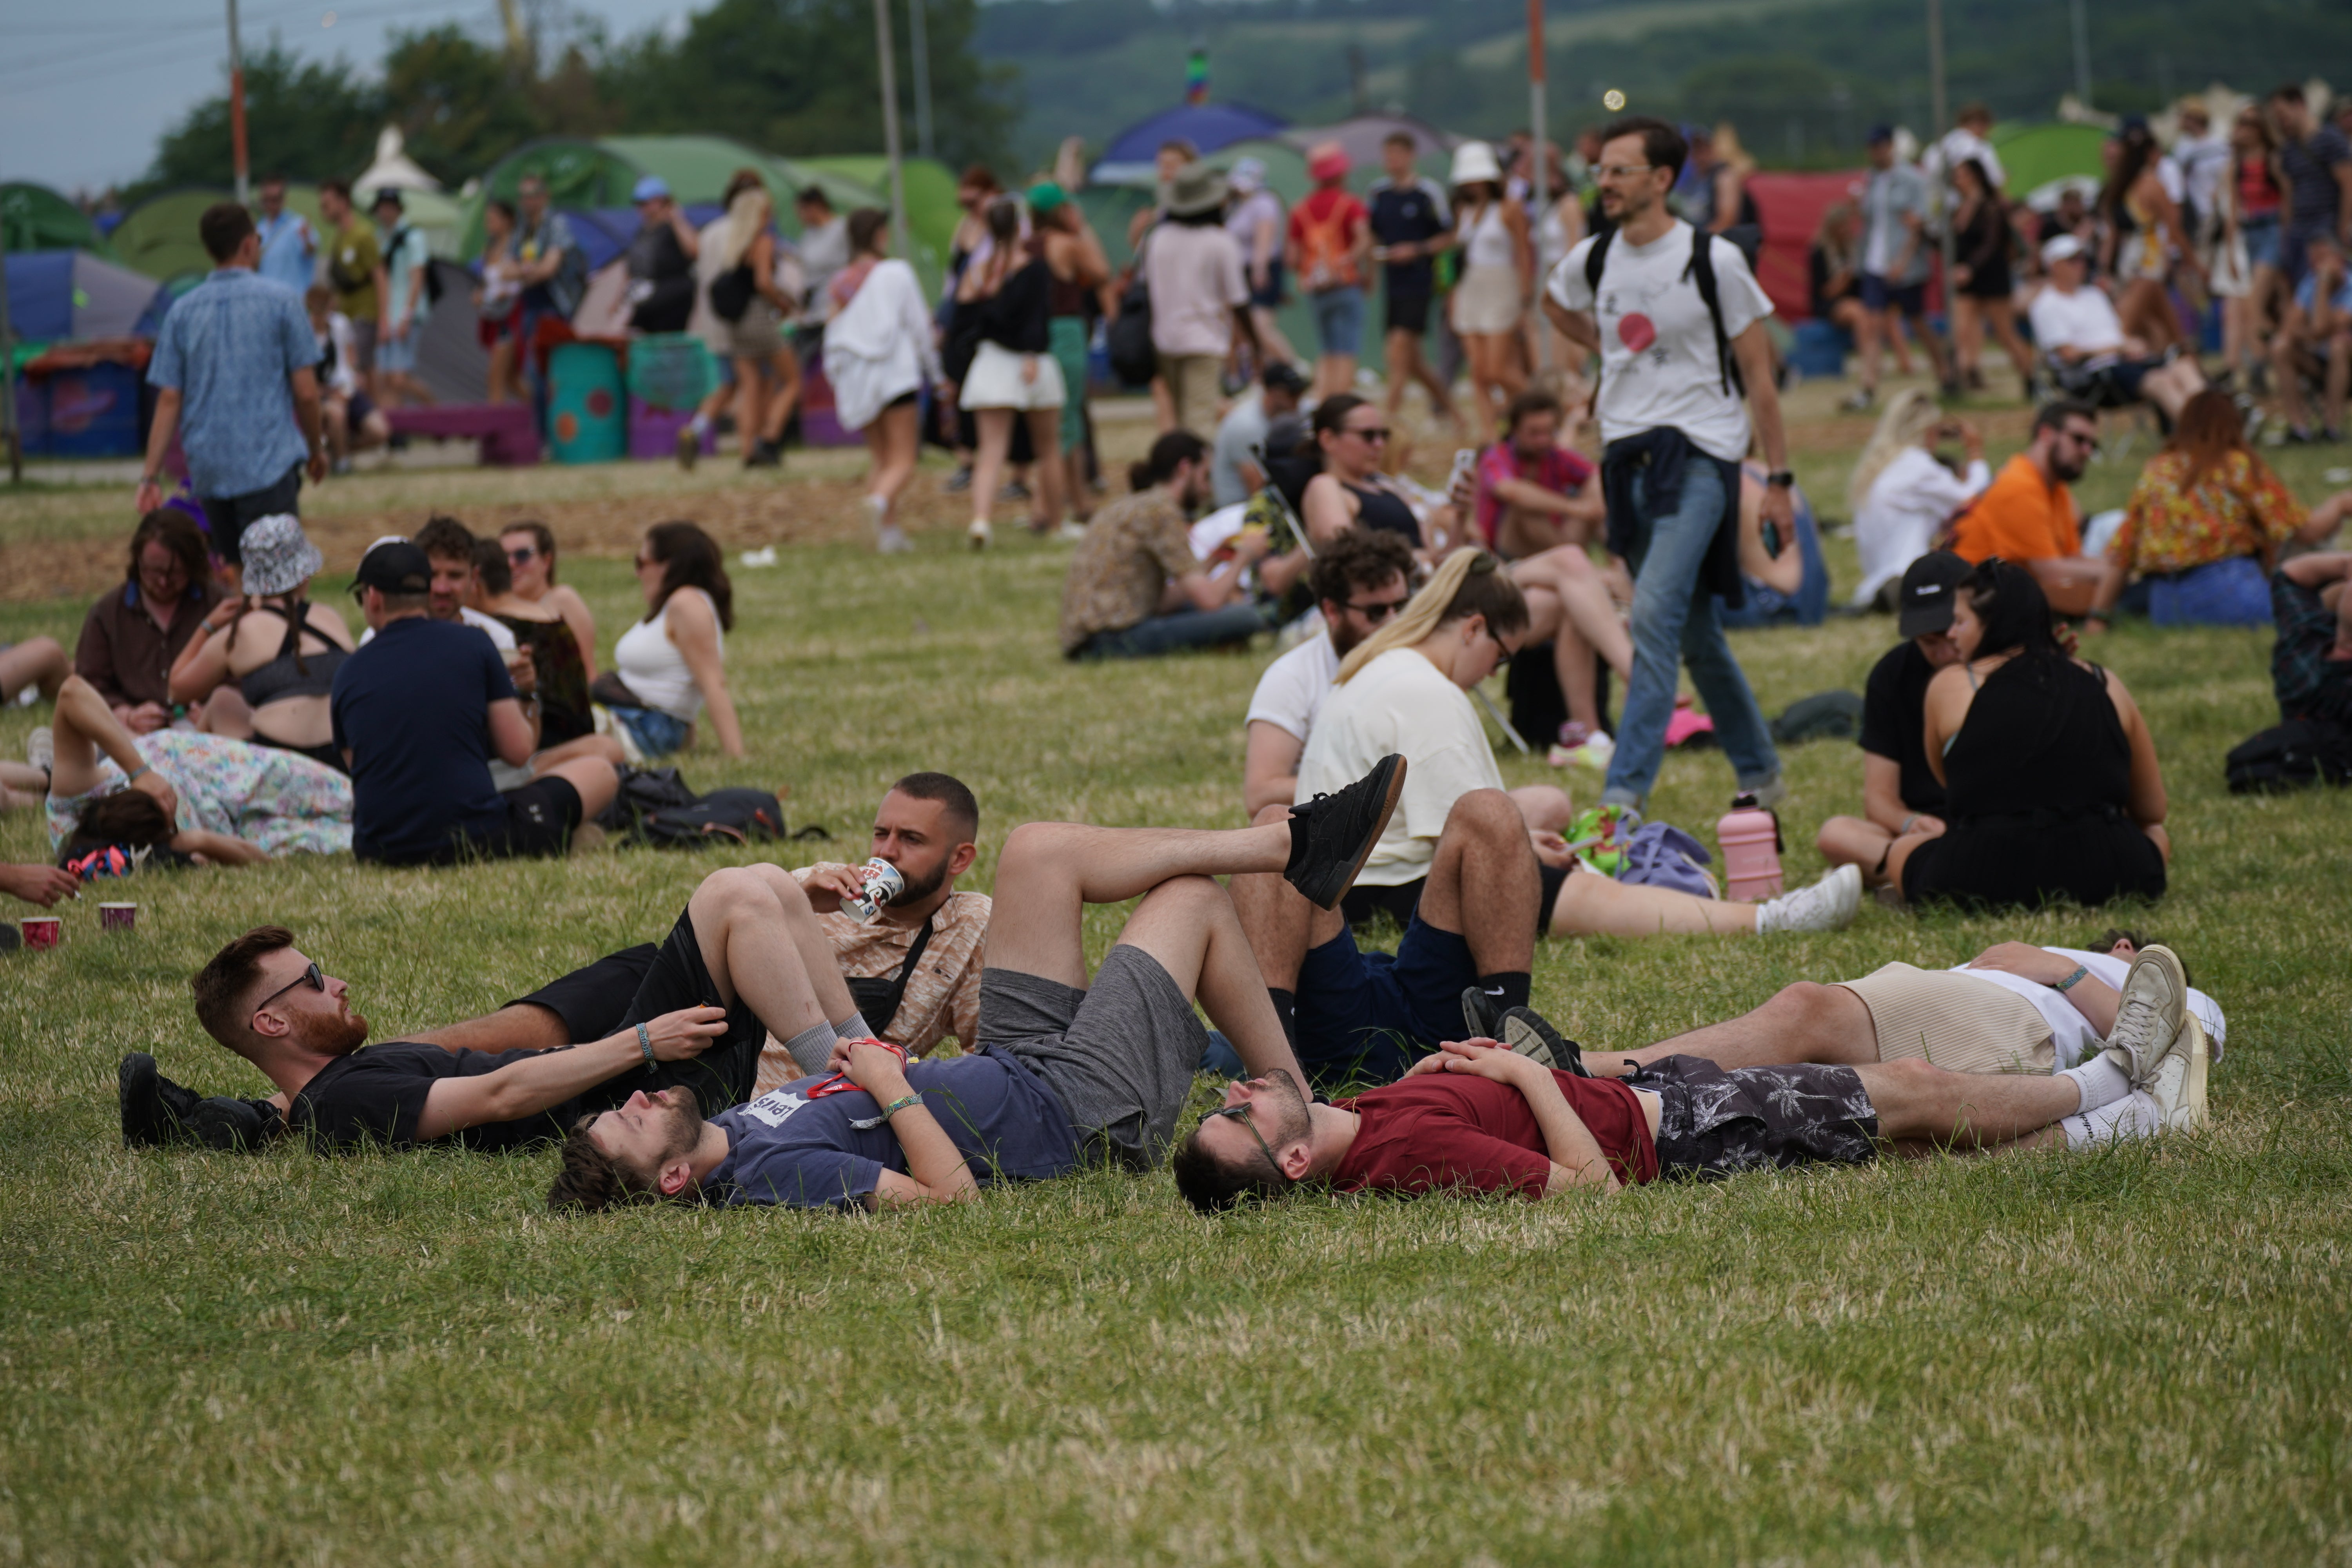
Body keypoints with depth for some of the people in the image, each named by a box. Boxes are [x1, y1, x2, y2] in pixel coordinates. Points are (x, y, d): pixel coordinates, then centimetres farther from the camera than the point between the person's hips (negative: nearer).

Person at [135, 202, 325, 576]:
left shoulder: (183, 312, 7)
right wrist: (317, 448, 15)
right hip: (268, 464, -4)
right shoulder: (281, 303, -2)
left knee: (232, 573, 16)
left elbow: (168, 401, 3)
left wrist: (150, 476, 4)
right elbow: (305, 392, -2)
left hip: (208, 471, 4)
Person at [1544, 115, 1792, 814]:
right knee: (1695, 631, 13)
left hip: (1699, 453, -6)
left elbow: (1757, 372, -4)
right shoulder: (1592, 260, 5)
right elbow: (1557, 306, 31)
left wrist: (1778, 479, -6)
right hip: (1626, 456, 6)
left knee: (1656, 612, -21)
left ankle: (1625, 789, -25)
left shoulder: (1714, 260, -8)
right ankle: (1759, 770, 29)